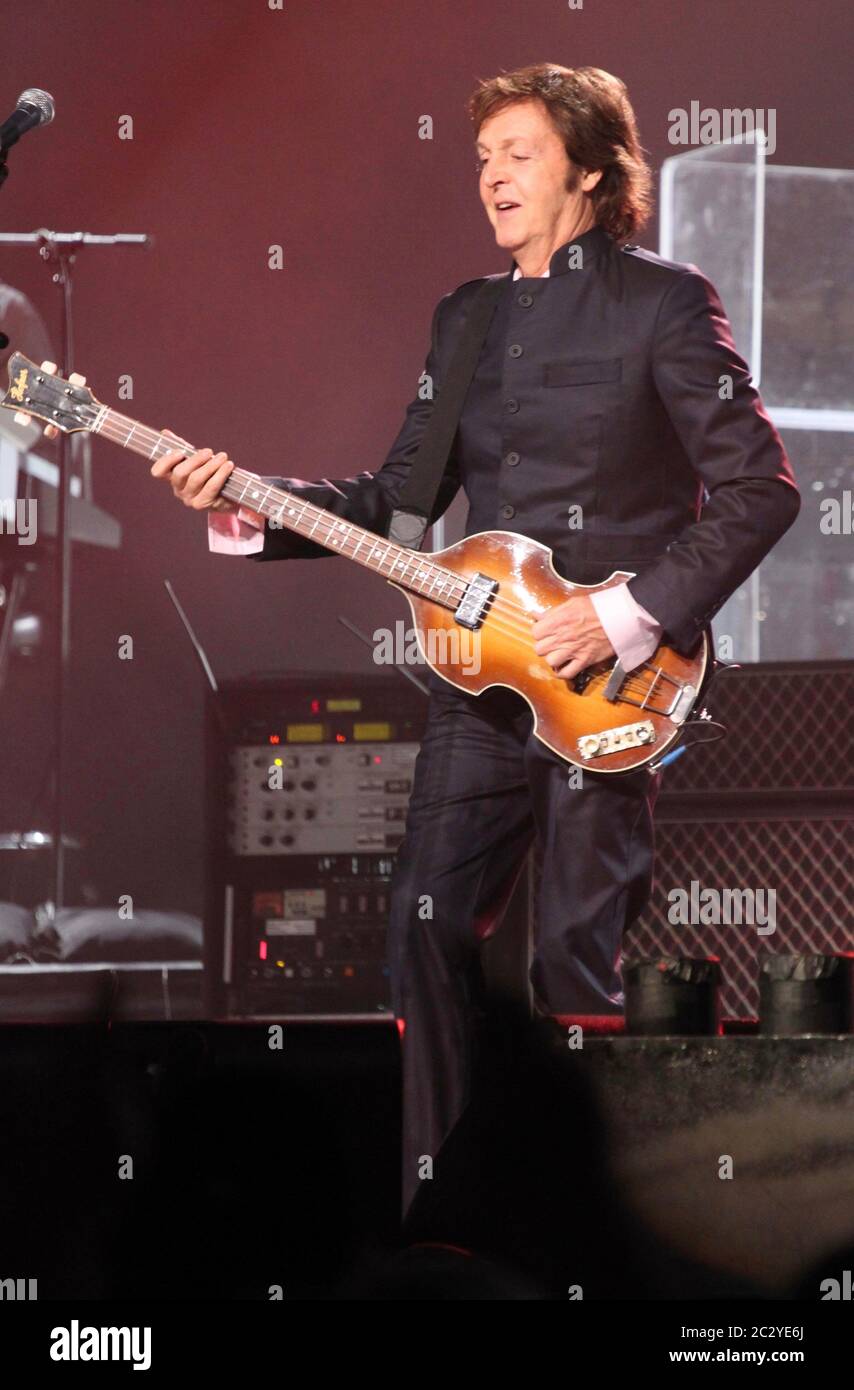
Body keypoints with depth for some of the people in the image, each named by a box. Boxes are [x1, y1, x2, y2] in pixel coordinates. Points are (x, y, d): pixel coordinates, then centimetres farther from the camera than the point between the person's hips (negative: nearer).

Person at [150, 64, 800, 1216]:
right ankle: (440, 1195, 12)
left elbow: (759, 487, -11)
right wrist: (253, 509, -1)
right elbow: (403, 498, 13)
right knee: (429, 923, 2)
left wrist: (635, 612, -18)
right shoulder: (467, 318, 14)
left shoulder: (664, 303, -6)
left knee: (577, 956, -4)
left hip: (608, 687, -6)